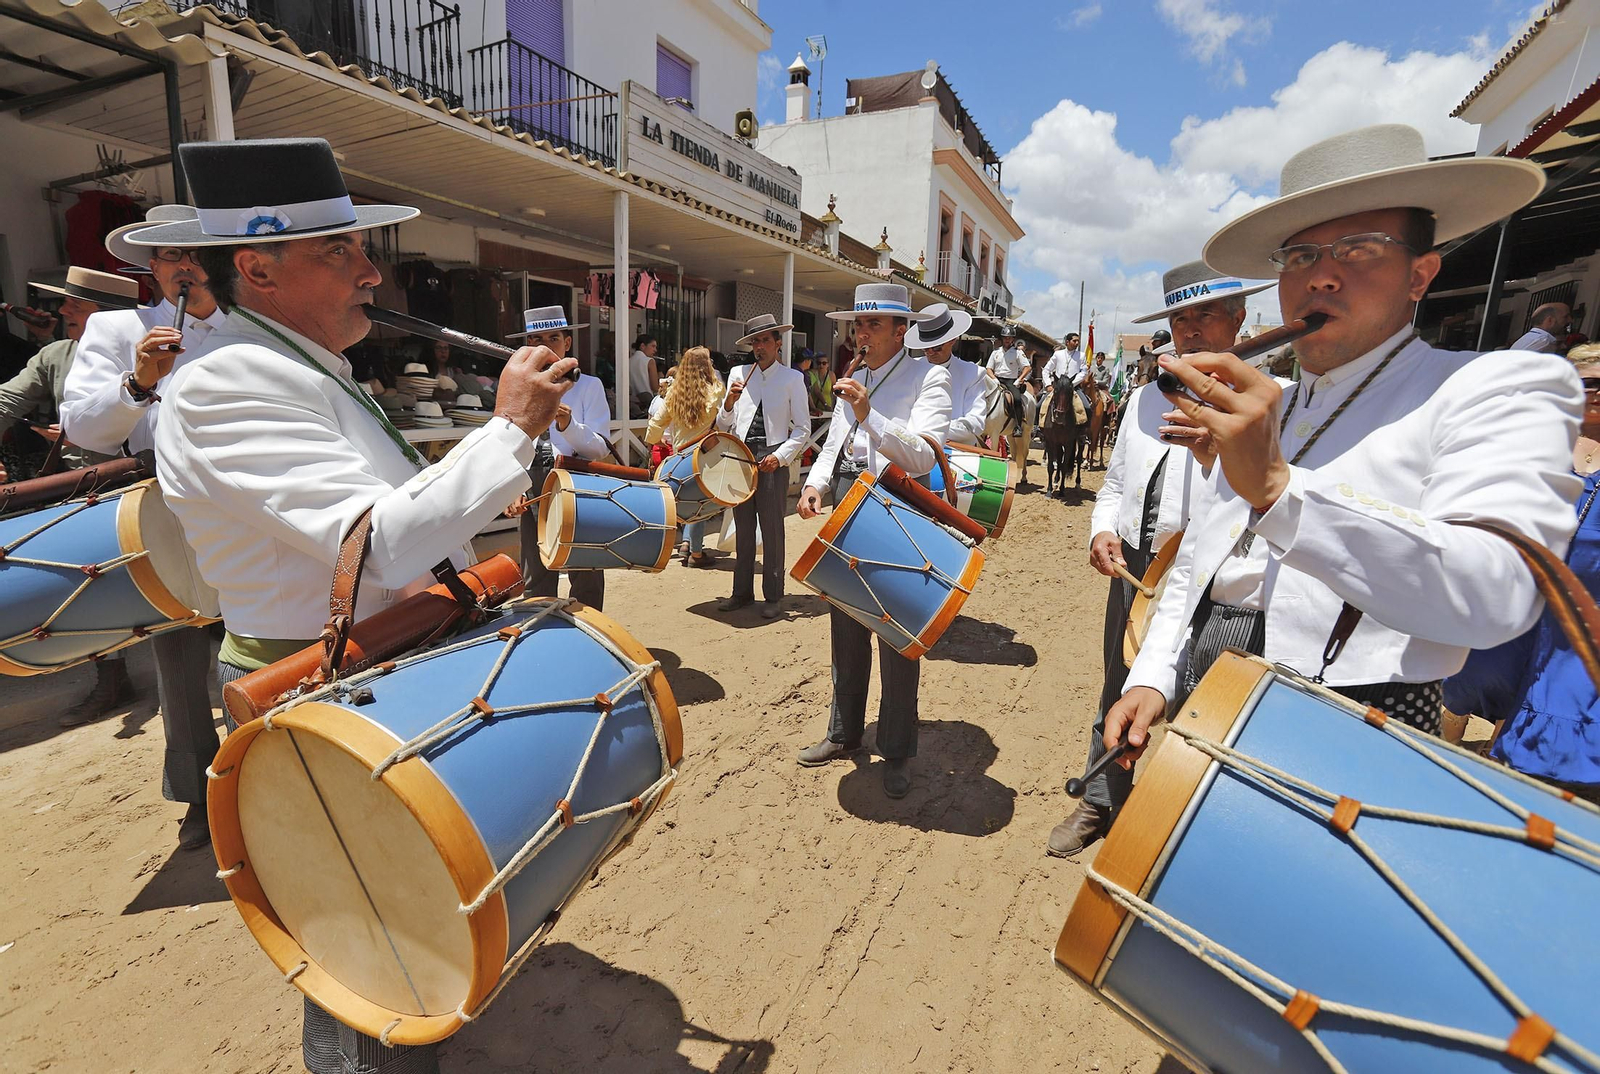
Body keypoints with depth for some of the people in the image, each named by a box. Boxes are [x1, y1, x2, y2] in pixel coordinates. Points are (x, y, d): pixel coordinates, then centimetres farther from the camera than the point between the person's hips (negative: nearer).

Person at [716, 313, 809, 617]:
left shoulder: (792, 378, 2)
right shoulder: (738, 374, 11)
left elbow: (802, 428, 1)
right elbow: (723, 426, 11)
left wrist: (780, 457, -11)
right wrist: (729, 402, -8)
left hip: (772, 461, -3)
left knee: (772, 530, 1)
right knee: (743, 529, 10)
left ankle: (773, 597, 11)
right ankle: (742, 592, 22)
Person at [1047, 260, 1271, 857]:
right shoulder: (1146, 398, 12)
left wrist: (1217, 456, -40)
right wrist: (1103, 529, 0)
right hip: (1131, 568, 6)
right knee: (1116, 696, 19)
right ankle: (1100, 804, 40)